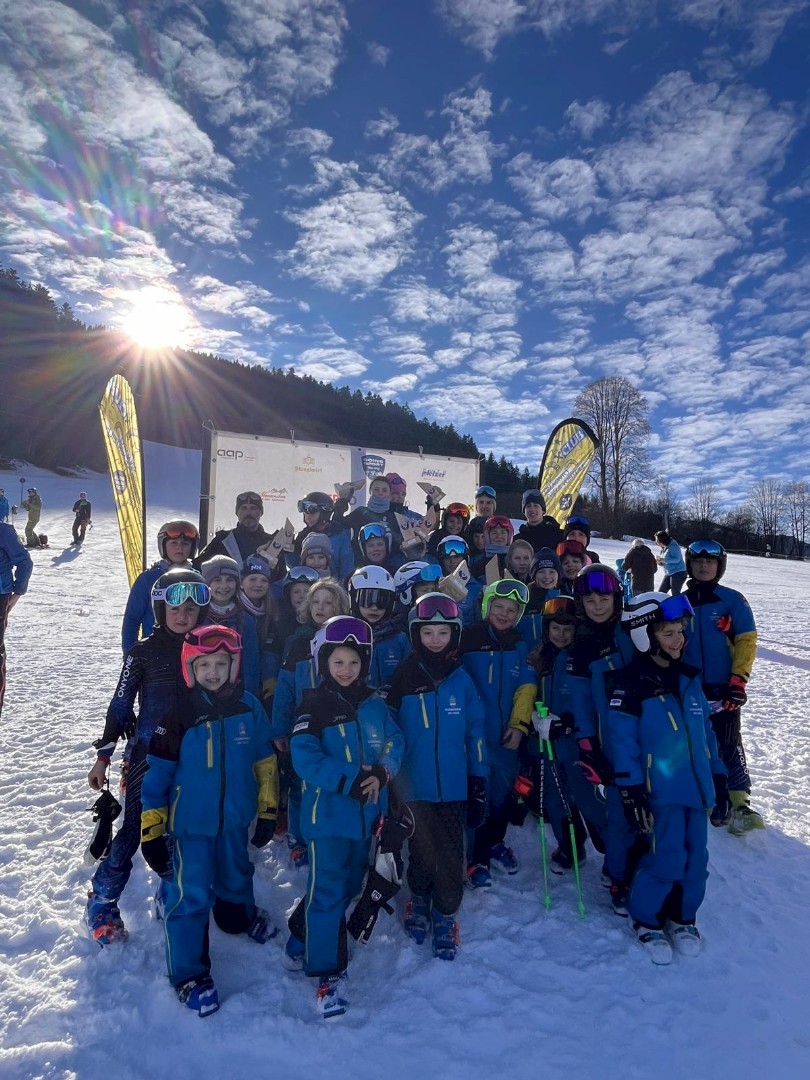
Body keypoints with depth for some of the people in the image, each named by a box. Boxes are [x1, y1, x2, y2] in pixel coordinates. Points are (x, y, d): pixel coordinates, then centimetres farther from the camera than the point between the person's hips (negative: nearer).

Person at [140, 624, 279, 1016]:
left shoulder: (248, 707, -10)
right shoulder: (178, 715, -17)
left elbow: (265, 760, 1)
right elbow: (156, 774, -11)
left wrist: (268, 811, 5)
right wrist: (151, 831, -9)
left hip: (236, 818, 3)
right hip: (191, 822, -3)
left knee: (235, 878, 24)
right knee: (190, 895, 0)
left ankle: (242, 918, 55)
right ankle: (189, 974, 21)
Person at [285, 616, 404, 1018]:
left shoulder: (374, 703, 3)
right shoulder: (314, 706, -13)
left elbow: (394, 743, 3)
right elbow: (305, 759, -20)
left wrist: (382, 774, -17)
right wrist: (351, 779, -26)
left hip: (367, 813, 6)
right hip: (327, 815, -6)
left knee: (349, 886, 20)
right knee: (327, 891, 0)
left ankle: (304, 935, 42)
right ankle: (327, 973, 15)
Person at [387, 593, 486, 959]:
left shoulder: (462, 680, -4)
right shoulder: (402, 679, -7)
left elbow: (475, 733, 1)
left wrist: (479, 787, 1)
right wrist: (390, 784, 1)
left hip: (454, 788, 1)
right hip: (415, 787, 0)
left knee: (451, 857, 8)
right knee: (421, 853, 14)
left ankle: (445, 916, 31)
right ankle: (419, 901, 42)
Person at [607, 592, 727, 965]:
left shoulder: (688, 678, 8)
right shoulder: (629, 684, -14)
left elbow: (705, 731, 15)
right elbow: (622, 741, -14)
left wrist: (718, 776, 15)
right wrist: (631, 793, -15)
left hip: (698, 787, 6)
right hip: (662, 791, -6)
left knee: (696, 859, 11)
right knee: (667, 860, -4)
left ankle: (681, 917, 35)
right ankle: (645, 920, 21)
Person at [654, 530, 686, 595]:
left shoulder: (673, 545, -14)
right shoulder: (664, 548, 12)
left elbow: (677, 559, -24)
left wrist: (663, 560, -26)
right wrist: (659, 562, -3)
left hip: (678, 573, -9)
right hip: (668, 574, 9)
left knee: (675, 594, -8)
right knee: (661, 592, 7)